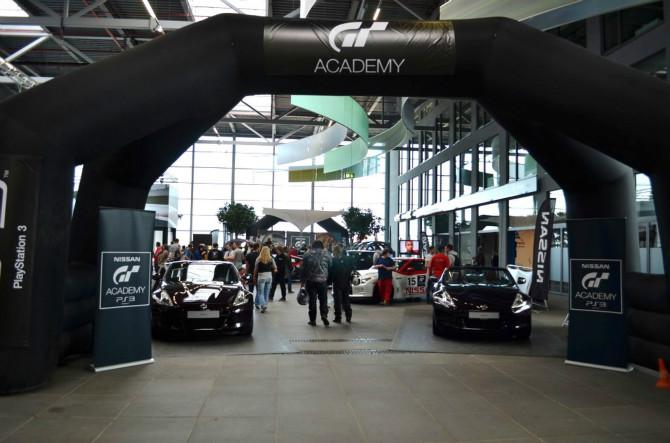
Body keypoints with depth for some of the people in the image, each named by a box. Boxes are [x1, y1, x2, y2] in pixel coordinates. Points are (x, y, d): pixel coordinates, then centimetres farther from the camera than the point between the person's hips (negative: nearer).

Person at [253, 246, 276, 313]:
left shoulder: (258, 259, -7)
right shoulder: (271, 259, -2)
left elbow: (255, 270, -2)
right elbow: (275, 268, 3)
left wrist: (254, 278, 7)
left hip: (261, 277, -3)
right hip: (269, 276, 3)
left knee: (260, 293, 2)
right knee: (266, 293, 13)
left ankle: (263, 305, -15)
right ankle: (264, 305, 20)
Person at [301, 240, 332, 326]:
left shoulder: (307, 254, 3)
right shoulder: (326, 254, 4)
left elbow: (303, 269, 2)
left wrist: (302, 281, 7)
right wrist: (330, 280, 15)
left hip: (310, 281, 0)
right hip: (323, 280, 0)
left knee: (312, 300, 5)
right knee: (323, 299, 10)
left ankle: (312, 320, 7)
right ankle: (324, 315, -9)